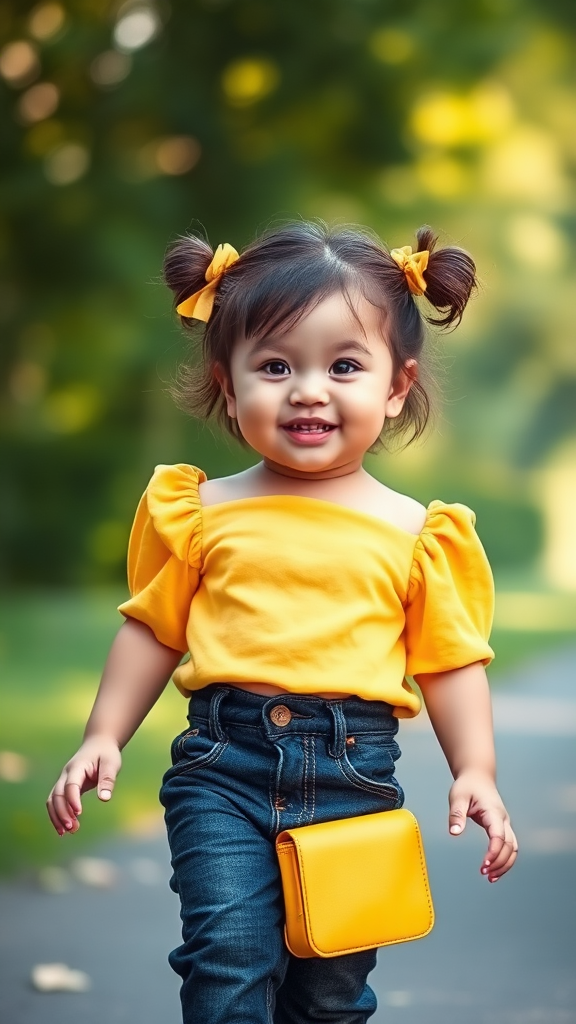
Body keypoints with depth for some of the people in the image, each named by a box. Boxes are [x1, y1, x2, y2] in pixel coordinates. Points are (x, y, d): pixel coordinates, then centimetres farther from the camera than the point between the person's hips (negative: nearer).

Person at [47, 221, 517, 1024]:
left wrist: (475, 770, -3)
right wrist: (104, 737, 4)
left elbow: (451, 657, 5)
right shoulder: (202, 513, 2)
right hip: (225, 760, -1)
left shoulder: (414, 534, 1)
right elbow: (153, 627, 9)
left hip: (356, 773, 1)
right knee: (229, 956, -14)